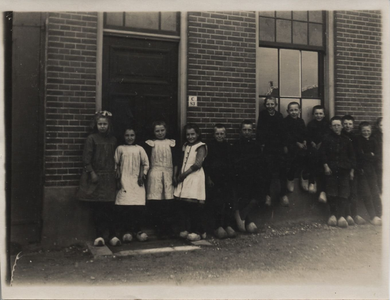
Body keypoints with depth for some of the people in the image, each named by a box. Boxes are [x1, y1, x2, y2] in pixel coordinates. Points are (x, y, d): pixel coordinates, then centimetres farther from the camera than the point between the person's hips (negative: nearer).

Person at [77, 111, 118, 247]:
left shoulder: (112, 140, 9)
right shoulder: (91, 138, -2)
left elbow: (115, 159, 12)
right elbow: (86, 159, -6)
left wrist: (114, 172, 5)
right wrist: (92, 173, -10)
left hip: (109, 178, 3)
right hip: (95, 177, -3)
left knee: (109, 208, 2)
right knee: (97, 208, 1)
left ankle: (112, 235, 8)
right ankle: (99, 236, 8)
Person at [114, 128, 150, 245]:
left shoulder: (139, 149, 10)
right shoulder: (120, 149, 8)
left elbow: (145, 164, 10)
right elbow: (116, 165, 7)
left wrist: (142, 176, -2)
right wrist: (118, 178, 0)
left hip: (137, 181, 1)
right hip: (124, 181, -1)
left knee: (139, 206, -3)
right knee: (123, 206, -6)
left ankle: (137, 230, 10)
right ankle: (125, 231, 5)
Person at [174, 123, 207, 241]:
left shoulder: (201, 146, -4)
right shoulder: (185, 146, 18)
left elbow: (198, 164, -13)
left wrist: (184, 174, -11)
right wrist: (179, 175, 5)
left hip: (195, 177, -7)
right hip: (184, 179, 7)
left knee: (194, 205, -8)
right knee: (183, 205, 5)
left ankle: (198, 231, 1)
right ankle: (186, 229, 15)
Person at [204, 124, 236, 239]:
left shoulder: (228, 147, 12)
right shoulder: (209, 146, 1)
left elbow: (231, 164, 15)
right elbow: (206, 164, -1)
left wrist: (231, 177, 9)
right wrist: (208, 178, -7)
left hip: (226, 179, 3)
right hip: (214, 179, -3)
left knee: (228, 202, 1)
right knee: (216, 203, -5)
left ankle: (228, 225, 11)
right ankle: (217, 227, 4)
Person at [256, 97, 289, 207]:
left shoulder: (279, 116, 5)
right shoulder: (262, 115, -1)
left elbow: (283, 131, 7)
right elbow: (260, 130, -5)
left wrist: (285, 145, 4)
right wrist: (261, 144, -13)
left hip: (279, 147, 2)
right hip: (267, 147, -2)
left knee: (282, 170, 1)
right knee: (268, 171, -2)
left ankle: (284, 194, 13)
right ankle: (267, 195, 11)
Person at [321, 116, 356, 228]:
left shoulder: (346, 140, 13)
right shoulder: (327, 139, 6)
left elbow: (352, 156, 14)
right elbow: (323, 153, 3)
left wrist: (352, 170, 9)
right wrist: (326, 166, -8)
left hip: (344, 170, 2)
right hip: (331, 169, -1)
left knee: (343, 194, -7)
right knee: (332, 193, -3)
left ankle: (341, 216, -11)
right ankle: (333, 214, 4)